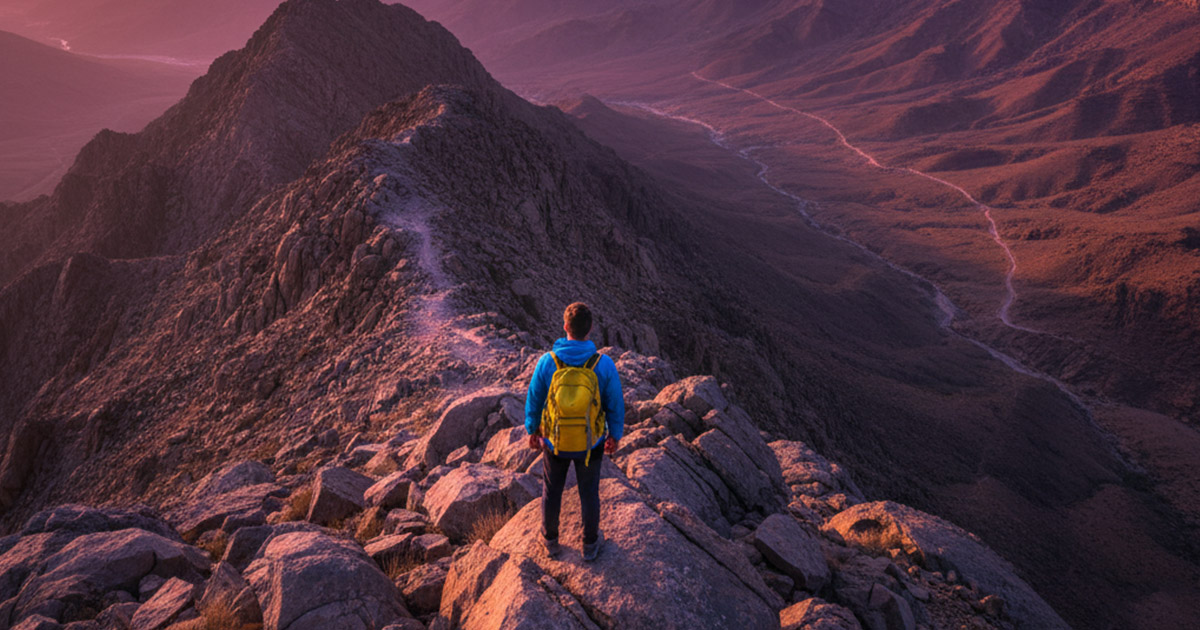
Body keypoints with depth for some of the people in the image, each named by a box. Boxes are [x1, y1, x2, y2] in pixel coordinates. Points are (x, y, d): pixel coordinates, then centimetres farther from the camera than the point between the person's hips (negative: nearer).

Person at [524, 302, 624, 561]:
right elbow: (615, 405, -11)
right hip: (590, 442, 0)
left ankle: (550, 539, 44)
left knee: (552, 489, 24)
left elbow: (534, 401, -9)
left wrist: (532, 430, 10)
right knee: (589, 492, 22)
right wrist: (615, 436, 7)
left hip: (555, 441, 0)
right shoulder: (604, 364, -23)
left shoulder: (547, 362, -22)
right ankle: (590, 543, 41)